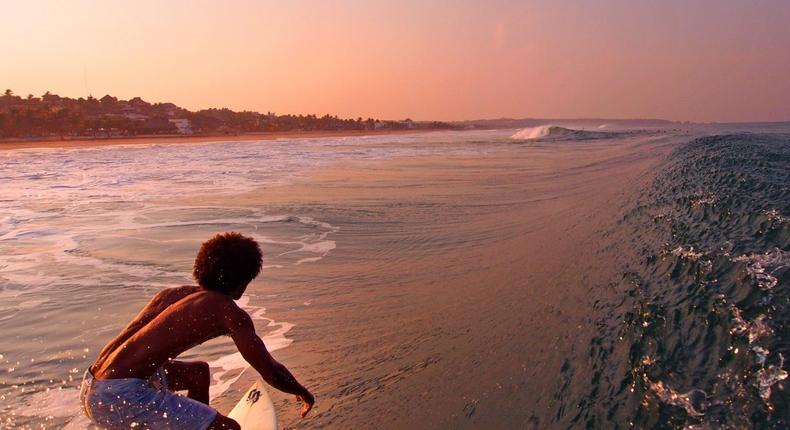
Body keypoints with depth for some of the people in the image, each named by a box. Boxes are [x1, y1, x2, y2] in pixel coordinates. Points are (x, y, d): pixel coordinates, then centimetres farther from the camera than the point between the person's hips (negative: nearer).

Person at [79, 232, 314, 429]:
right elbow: (271, 373, -6)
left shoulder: (170, 294, 15)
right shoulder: (230, 312, -7)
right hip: (121, 397, -9)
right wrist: (302, 392, 14)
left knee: (199, 371, 29)